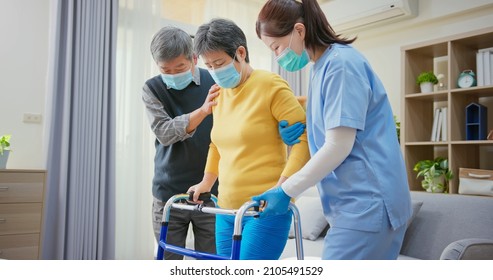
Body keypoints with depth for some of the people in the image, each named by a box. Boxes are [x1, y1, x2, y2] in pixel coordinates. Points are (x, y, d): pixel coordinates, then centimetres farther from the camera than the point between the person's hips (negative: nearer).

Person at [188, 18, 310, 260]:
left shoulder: (270, 85, -9)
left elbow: (305, 136, -13)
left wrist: (281, 187, -21)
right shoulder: (219, 93, 11)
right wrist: (207, 181, 21)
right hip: (227, 209, 7)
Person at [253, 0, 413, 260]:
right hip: (356, 203, 9)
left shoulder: (341, 63, -14)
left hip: (367, 205, -9)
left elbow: (338, 146, -19)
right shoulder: (322, 67, 15)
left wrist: (285, 190, -12)